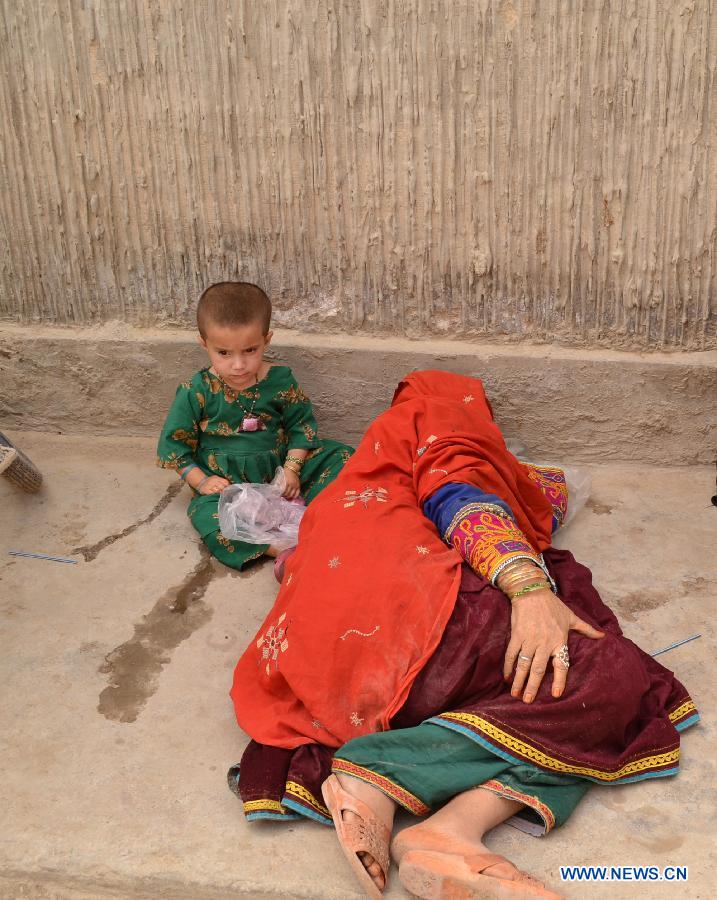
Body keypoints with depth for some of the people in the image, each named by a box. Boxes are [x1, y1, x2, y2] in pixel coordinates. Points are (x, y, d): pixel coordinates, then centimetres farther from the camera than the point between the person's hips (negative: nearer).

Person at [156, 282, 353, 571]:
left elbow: (302, 424, 5)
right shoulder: (196, 392, -11)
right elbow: (174, 443, -2)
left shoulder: (281, 381, -6)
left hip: (278, 465, 3)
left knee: (341, 457, -12)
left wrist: (292, 469, -9)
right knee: (207, 515, -35)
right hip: (225, 480, -3)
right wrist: (201, 481, -13)